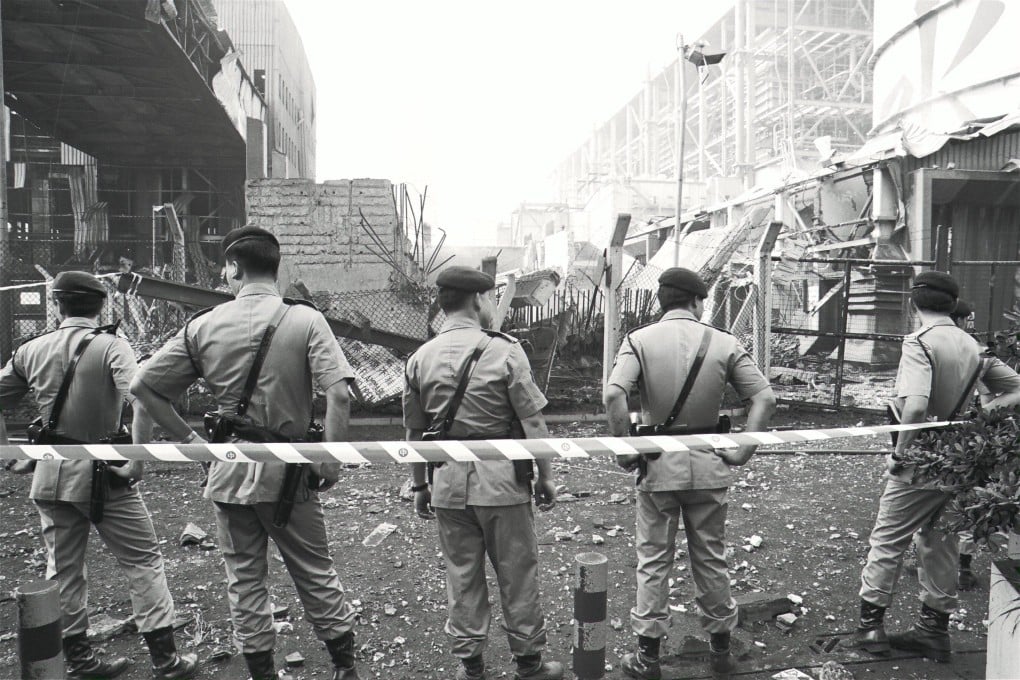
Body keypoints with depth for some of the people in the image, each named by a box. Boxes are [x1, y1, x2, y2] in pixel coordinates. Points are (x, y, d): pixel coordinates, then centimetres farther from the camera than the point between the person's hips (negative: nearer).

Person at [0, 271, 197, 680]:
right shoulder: (110, 345, -12)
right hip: (101, 472, -5)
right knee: (143, 560, 5)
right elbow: (142, 396, -27)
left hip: (50, 473, 5)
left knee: (63, 568, 17)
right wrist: (137, 459, -21)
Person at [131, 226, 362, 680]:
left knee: (244, 577, 16)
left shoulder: (203, 326, -1)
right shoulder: (305, 320, -9)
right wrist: (331, 458, -14)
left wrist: (188, 438, 5)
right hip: (288, 470, -1)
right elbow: (338, 392, -20)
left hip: (228, 469, 2)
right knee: (314, 572, 13)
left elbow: (142, 386, 2)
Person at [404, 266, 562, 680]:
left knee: (461, 573, 15)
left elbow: (414, 431, 7)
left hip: (447, 479, 4)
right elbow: (532, 421, -10)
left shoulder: (420, 358, 2)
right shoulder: (504, 351, -10)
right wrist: (545, 474, 0)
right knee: (517, 571, 12)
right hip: (500, 476, -3)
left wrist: (419, 484, 17)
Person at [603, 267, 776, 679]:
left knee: (653, 560, 10)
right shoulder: (723, 343, -2)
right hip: (708, 464, 2)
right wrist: (743, 450, -2)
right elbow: (765, 399, -6)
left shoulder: (639, 340, -7)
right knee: (711, 557, 18)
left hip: (658, 463, -1)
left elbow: (613, 394, -21)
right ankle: (720, 644, 34)